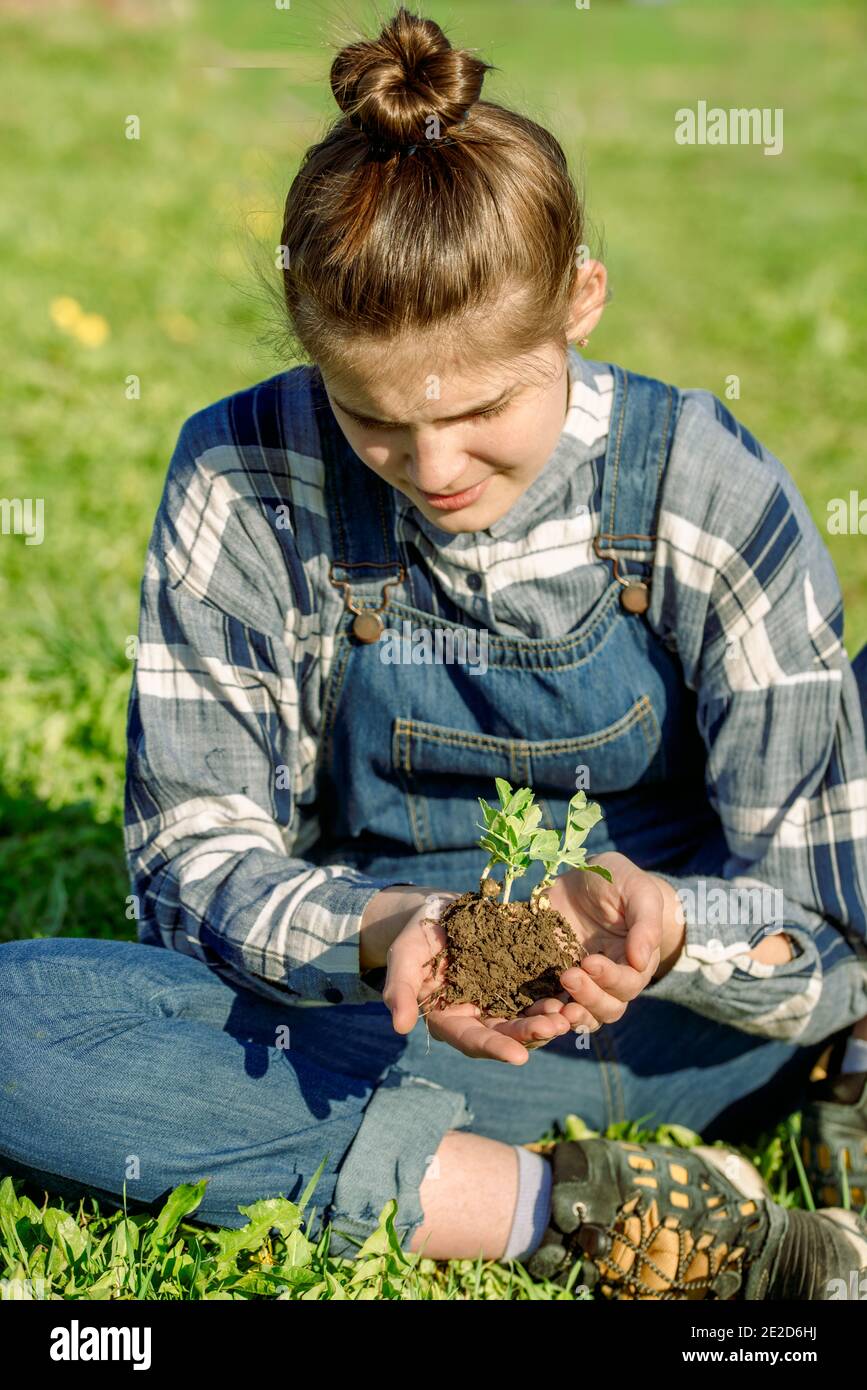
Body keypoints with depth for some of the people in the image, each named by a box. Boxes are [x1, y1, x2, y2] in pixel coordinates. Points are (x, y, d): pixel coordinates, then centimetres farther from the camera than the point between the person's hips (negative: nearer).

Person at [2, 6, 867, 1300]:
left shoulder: (706, 487, -10)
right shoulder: (245, 481, -9)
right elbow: (196, 856, -7)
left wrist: (670, 927, -34)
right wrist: (384, 931, -29)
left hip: (695, 1024, 0)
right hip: (402, 1032, 1)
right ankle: (554, 1209, -29)